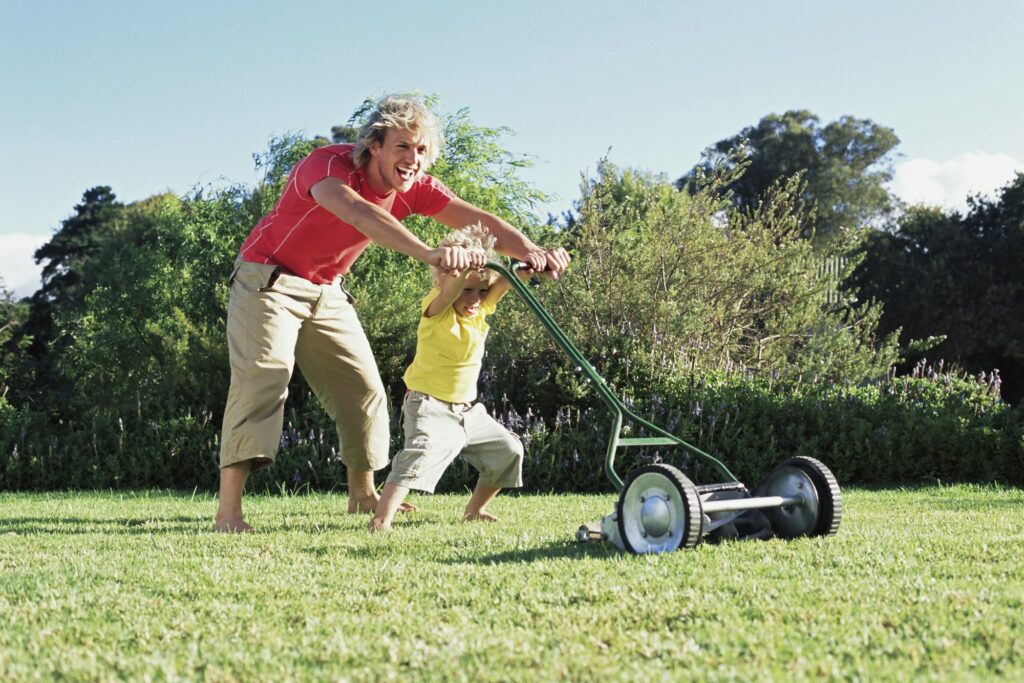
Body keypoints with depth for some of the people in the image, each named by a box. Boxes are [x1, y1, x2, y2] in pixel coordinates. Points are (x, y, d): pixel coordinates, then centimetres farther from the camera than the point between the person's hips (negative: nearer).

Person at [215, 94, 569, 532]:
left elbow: (478, 220, -19)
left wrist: (531, 252, -40)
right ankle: (228, 510, -27)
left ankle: (362, 493, 27)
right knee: (263, 376, -22)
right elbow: (360, 214, -51)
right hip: (268, 281, -7)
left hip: (327, 291, 7)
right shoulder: (327, 165, -30)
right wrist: (429, 254, -67)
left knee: (362, 385, 8)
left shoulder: (414, 188, -10)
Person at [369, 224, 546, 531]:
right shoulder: (437, 309, -16)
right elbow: (452, 287, -40)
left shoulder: (481, 309, 1)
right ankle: (380, 520, -35)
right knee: (422, 454, -31)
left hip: (468, 410, 8)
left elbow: (505, 281, -16)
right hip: (430, 408, -8)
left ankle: (475, 509, 30)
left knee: (509, 451, 13)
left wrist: (526, 268, -39)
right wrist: (468, 267, -62)